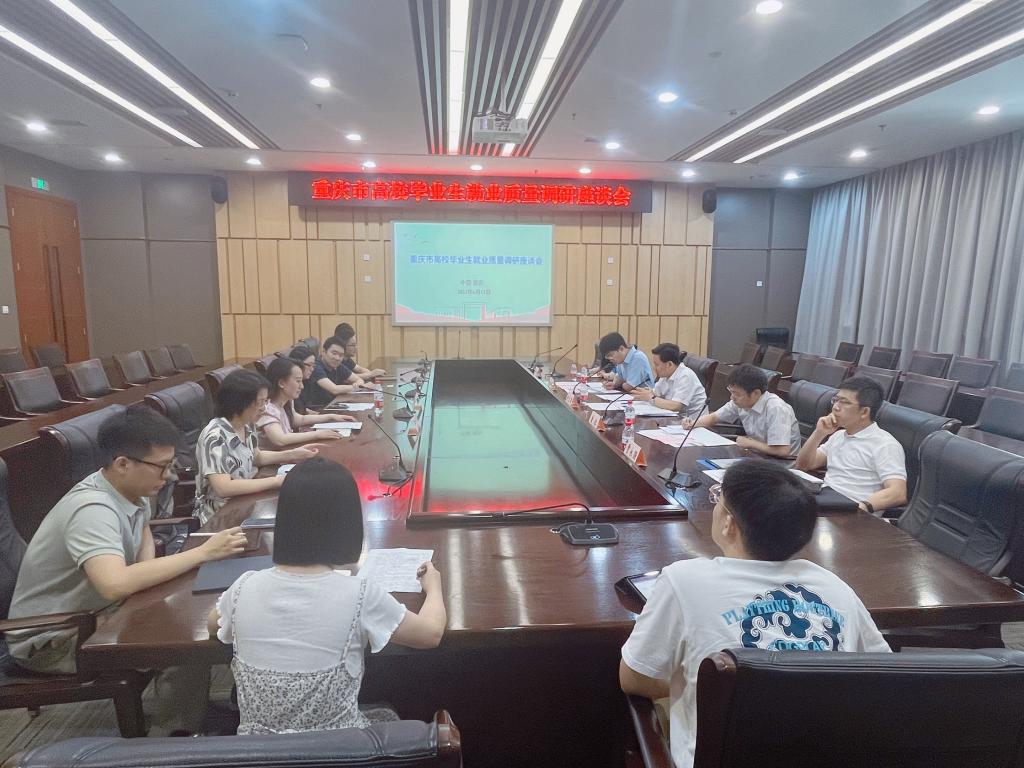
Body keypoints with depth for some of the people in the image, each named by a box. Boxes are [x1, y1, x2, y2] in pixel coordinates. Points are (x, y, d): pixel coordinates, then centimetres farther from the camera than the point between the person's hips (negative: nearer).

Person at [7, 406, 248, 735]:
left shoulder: (132, 490, -6)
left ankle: (197, 713, 18)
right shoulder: (93, 509, -32)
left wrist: (148, 571, -2)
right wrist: (204, 552, -41)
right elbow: (115, 584, -50)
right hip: (52, 638, -8)